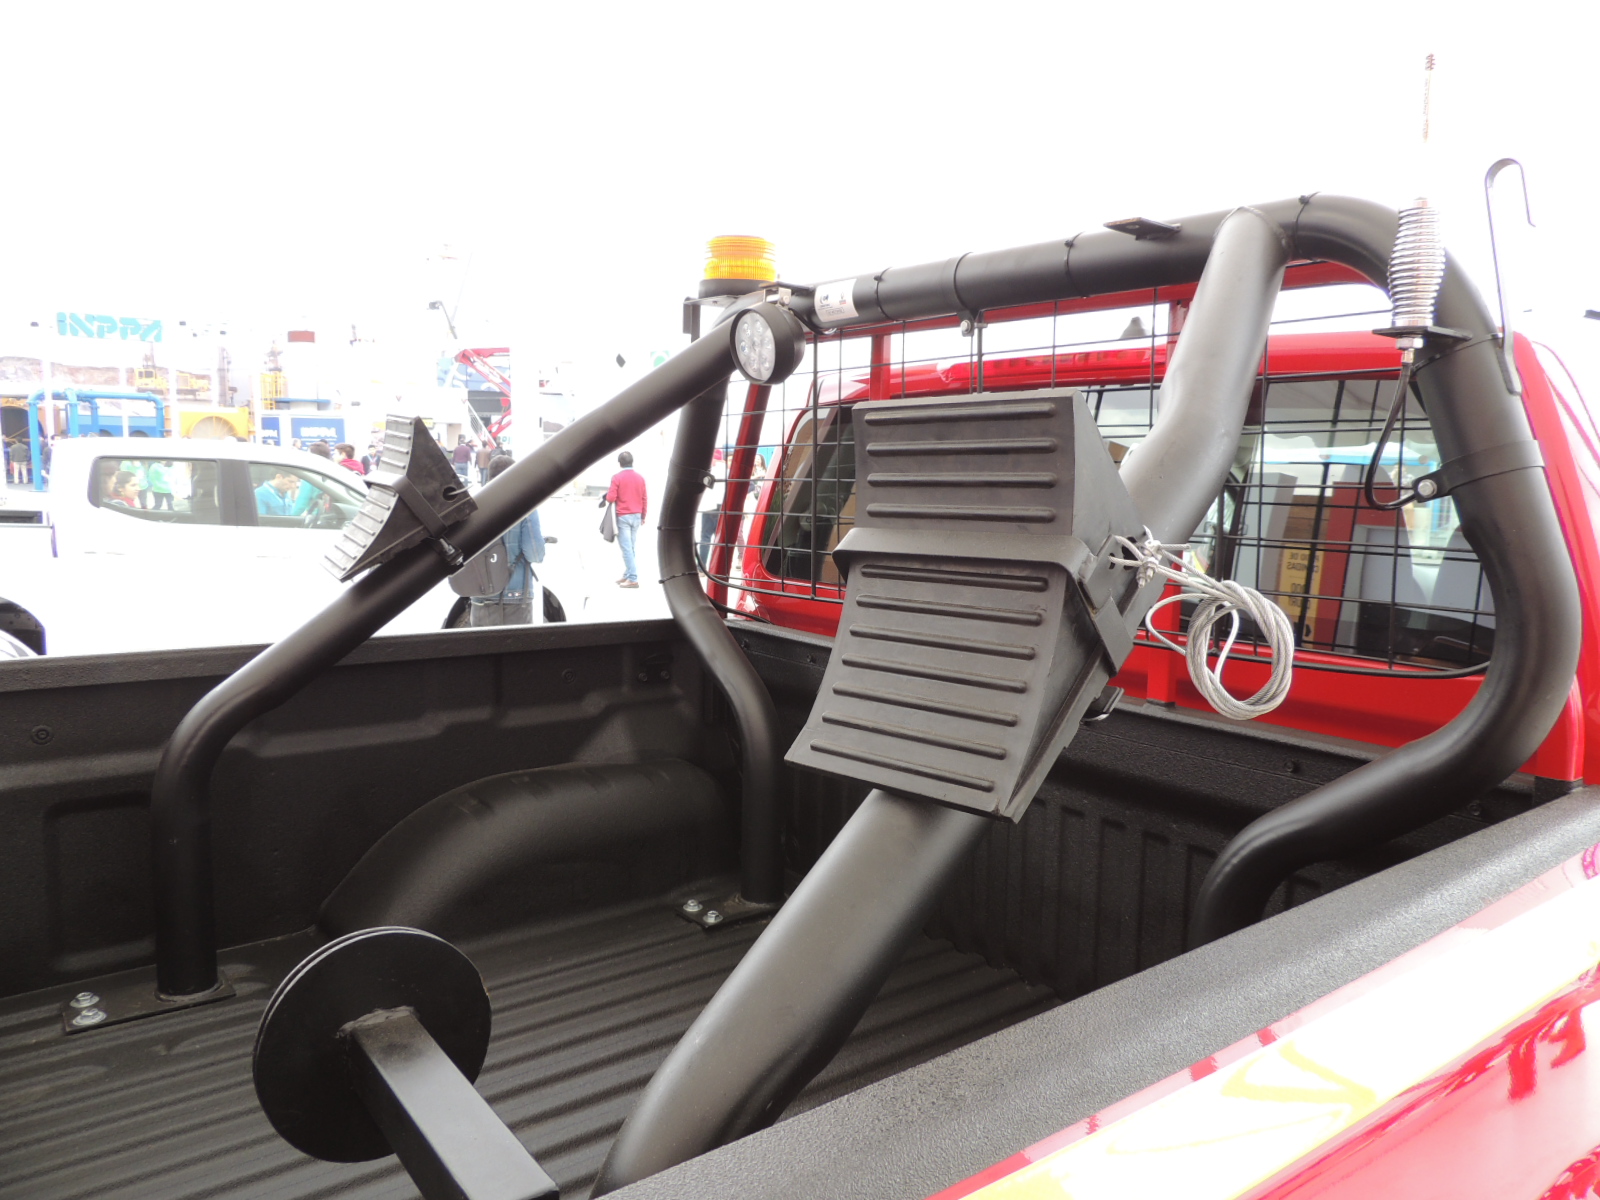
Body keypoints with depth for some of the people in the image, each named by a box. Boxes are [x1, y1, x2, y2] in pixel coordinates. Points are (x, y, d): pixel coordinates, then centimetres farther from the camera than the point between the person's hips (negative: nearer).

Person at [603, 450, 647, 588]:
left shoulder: (617, 477, -10)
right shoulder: (640, 477, 4)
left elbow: (611, 498, -14)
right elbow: (644, 498, 8)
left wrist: (606, 496, 9)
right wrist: (643, 515, 18)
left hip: (623, 516, -5)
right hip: (636, 516, 5)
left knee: (626, 548, -5)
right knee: (631, 547, 13)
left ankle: (633, 579, -9)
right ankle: (627, 575, 17)